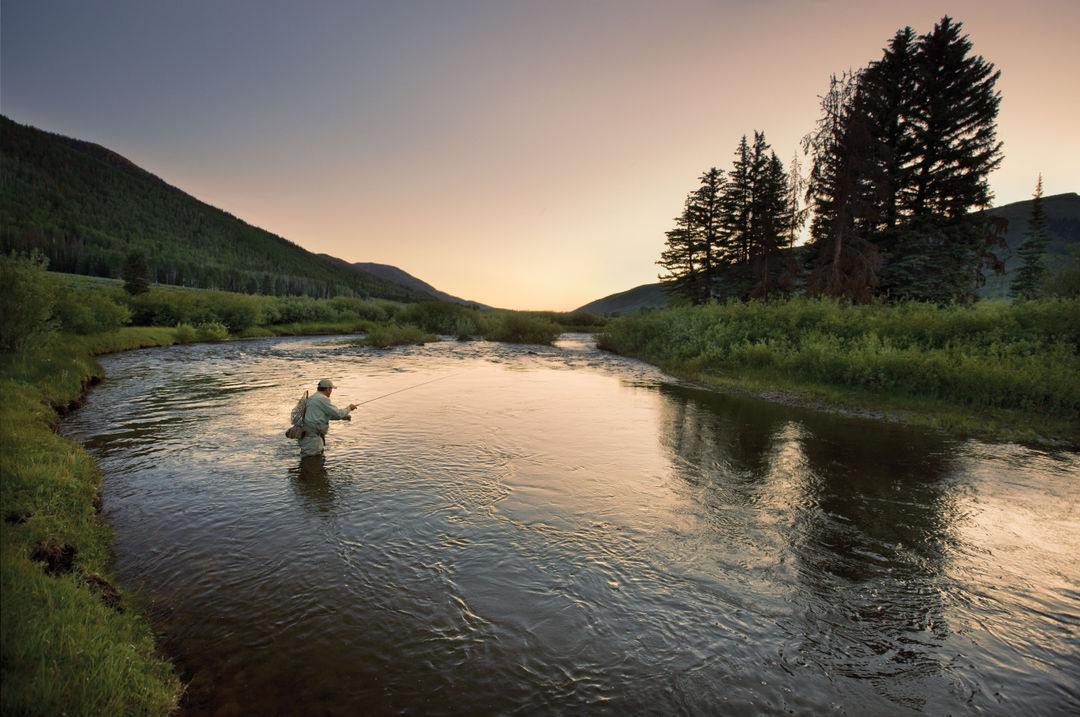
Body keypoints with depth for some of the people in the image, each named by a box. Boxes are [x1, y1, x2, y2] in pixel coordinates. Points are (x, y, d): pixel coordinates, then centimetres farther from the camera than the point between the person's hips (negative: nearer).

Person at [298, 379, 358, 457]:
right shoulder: (322, 399, -15)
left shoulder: (312, 398, 18)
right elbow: (337, 413, -14)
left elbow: (326, 414, 28)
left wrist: (342, 417, 21)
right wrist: (349, 408, 4)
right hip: (311, 437, -10)